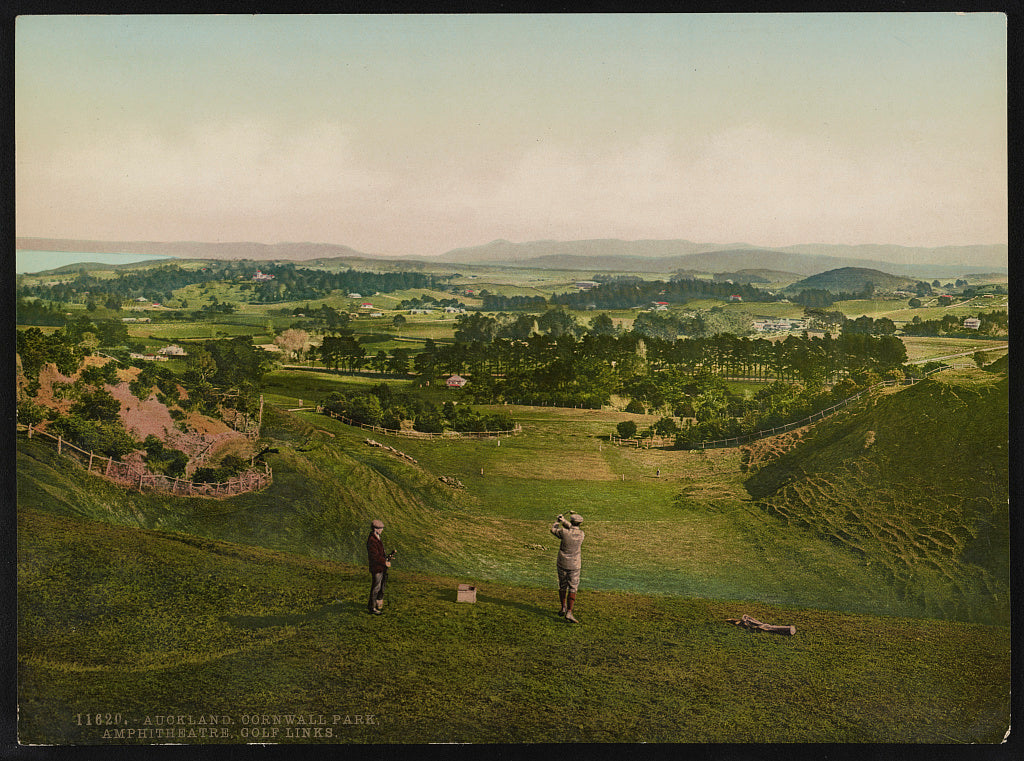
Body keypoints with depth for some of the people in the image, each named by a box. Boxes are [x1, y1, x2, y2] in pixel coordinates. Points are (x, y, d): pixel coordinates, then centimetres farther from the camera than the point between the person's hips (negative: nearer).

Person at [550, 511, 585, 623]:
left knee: (562, 586, 19)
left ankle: (563, 608, 31)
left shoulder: (564, 532, -13)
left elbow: (553, 529, 7)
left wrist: (557, 521, 21)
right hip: (574, 565, 0)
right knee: (572, 589, 0)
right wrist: (564, 521, 14)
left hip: (562, 564, 0)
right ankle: (569, 612, -11)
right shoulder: (581, 534, -6)